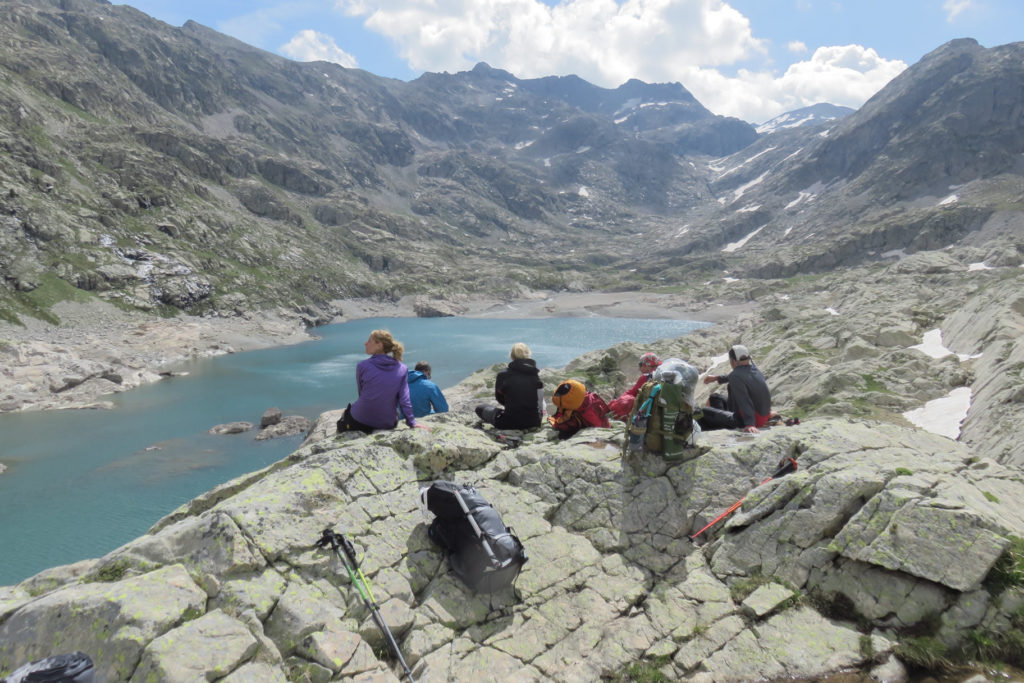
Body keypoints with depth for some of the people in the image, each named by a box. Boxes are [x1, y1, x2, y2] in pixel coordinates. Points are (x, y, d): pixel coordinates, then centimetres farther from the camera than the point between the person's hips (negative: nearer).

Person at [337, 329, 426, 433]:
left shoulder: (362, 366, -9)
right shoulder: (402, 369, -3)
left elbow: (361, 393, 3)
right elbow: (404, 400, -7)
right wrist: (412, 423, -2)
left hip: (360, 421, -2)